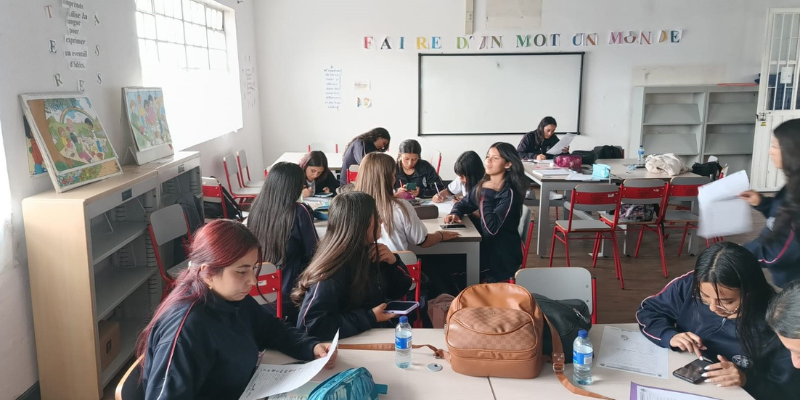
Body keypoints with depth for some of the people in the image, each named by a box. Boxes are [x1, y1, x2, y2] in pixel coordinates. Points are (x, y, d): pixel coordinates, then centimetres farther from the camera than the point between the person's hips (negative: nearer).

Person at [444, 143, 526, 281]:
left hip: (502, 256, -6)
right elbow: (463, 204, 14)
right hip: (485, 245, 6)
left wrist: (487, 194, -24)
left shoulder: (509, 193, -22)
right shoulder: (482, 185, 0)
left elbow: (491, 228, -29)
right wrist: (455, 213, -10)